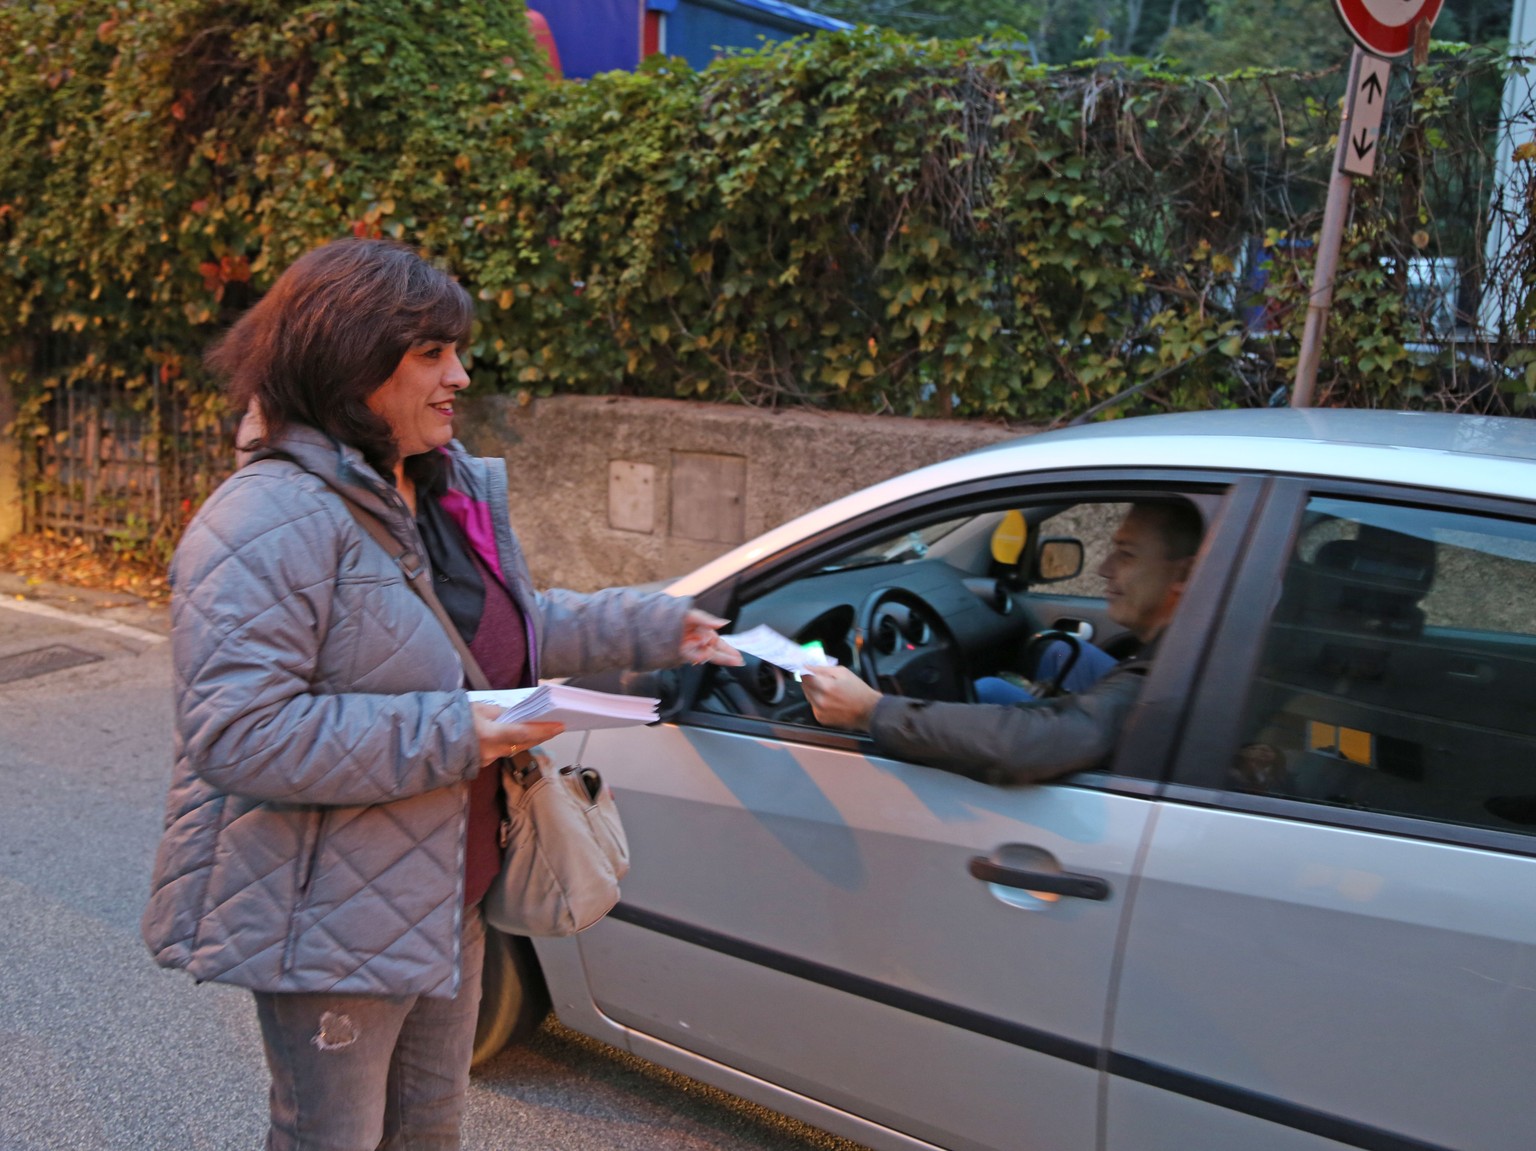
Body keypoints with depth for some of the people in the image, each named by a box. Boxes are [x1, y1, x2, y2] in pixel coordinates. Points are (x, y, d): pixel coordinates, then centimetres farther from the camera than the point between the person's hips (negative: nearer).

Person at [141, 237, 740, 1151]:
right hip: (332, 921, -8)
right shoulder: (270, 521, -24)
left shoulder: (458, 492, 5)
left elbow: (521, 629, 20)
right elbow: (237, 735, -31)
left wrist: (653, 628, 13)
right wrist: (449, 735, -30)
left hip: (446, 895, 8)